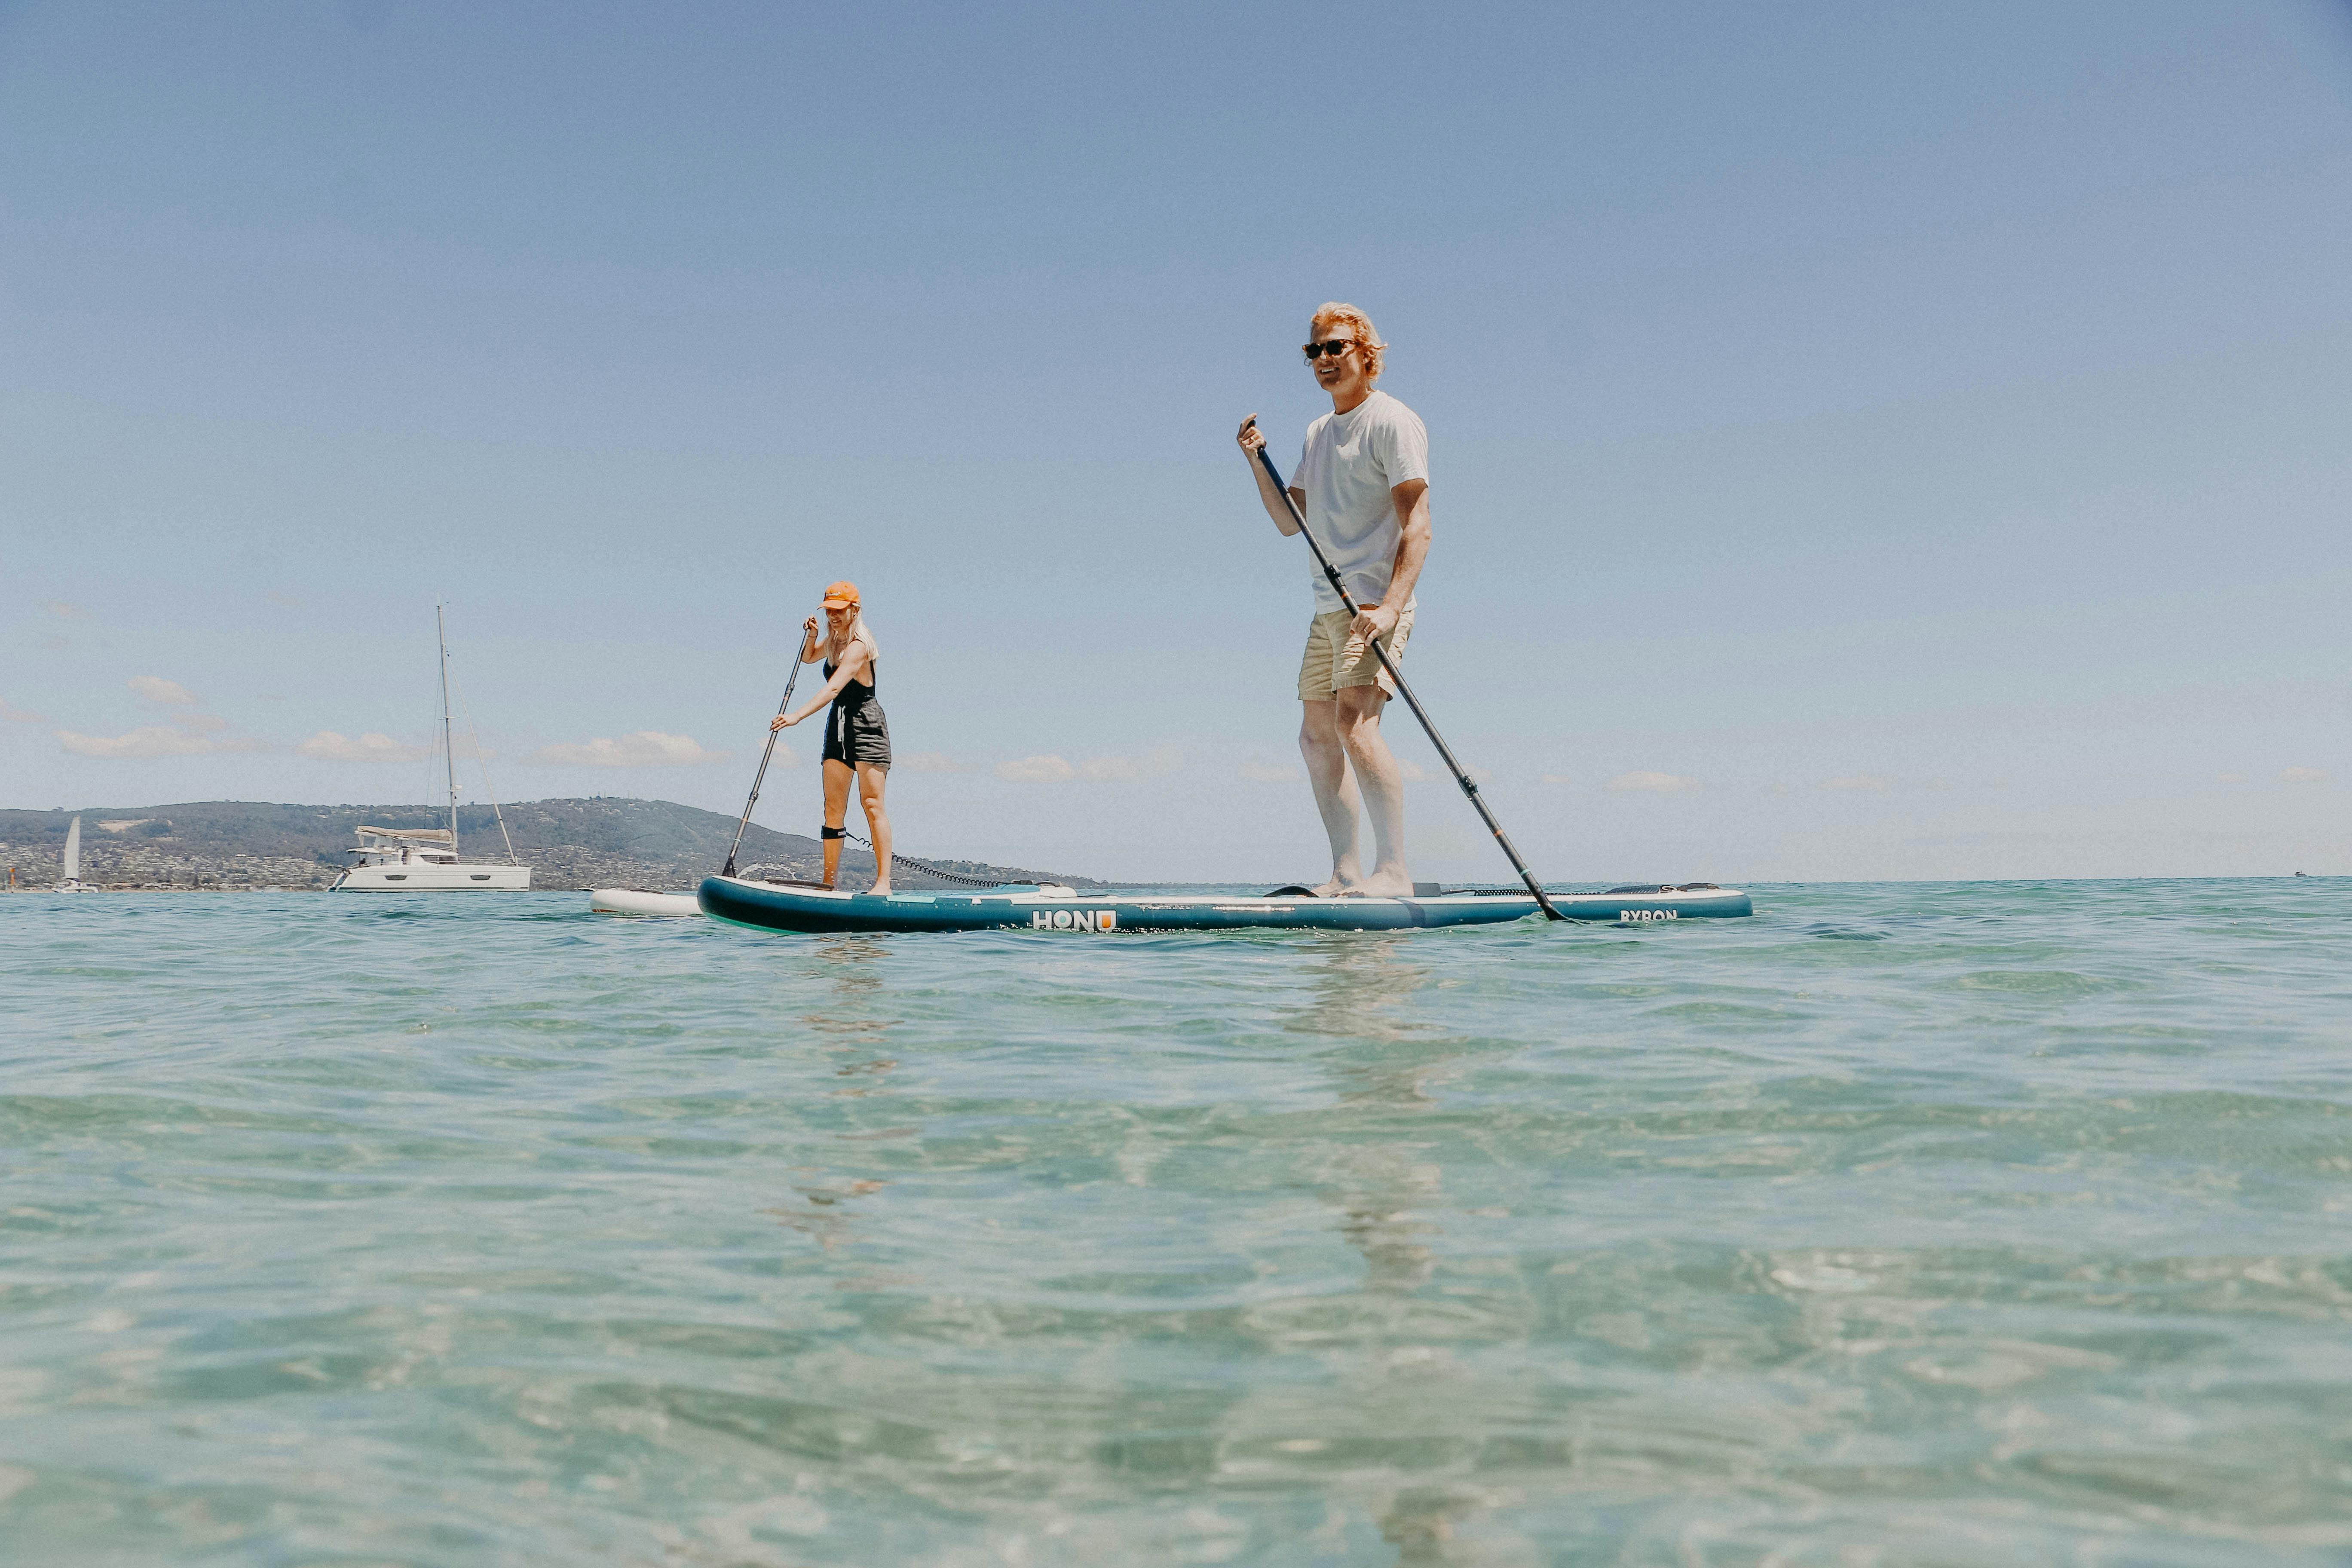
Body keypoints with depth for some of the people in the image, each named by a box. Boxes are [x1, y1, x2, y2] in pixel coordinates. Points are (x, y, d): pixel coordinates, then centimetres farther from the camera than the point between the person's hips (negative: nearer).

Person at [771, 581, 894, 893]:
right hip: (838, 726, 9)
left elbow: (833, 689, -29)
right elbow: (808, 658, 30)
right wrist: (811, 635, 7)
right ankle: (829, 881, 8)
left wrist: (797, 716, -38)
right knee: (833, 808, 5)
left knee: (872, 803, -13)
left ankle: (884, 881, -14)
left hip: (866, 726, -9)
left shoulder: (858, 645, -17)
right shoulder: (834, 640, 11)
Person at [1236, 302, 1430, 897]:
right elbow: (1289, 522, 18)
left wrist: (1392, 606, -26)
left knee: (1355, 723, -22)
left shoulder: (1392, 422, -6)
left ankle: (1392, 872, -21)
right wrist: (1258, 462, 3)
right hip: (1329, 607, 9)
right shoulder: (1319, 432, 20)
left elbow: (1418, 526, -15)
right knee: (1317, 735, 8)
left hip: (1376, 603, -9)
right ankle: (1347, 872, 14)